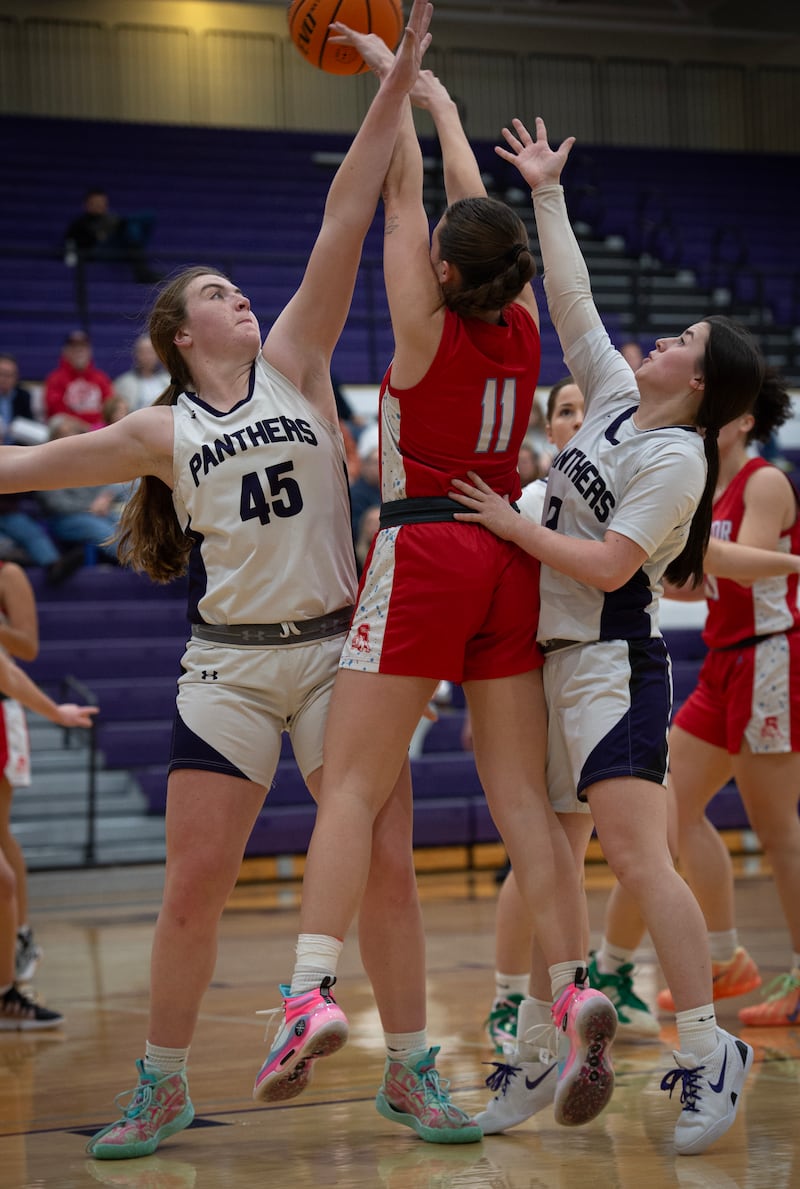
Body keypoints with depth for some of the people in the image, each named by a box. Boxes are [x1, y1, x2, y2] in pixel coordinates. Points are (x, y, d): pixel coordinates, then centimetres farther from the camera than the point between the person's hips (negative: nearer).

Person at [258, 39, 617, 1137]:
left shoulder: (427, 327, -6)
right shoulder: (523, 328, 6)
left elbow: (403, 192, 3)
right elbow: (474, 209, 19)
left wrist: (392, 74, 14)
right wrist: (442, 104, 30)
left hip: (424, 553, -5)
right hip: (508, 560, 5)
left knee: (352, 787, -6)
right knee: (523, 793, 3)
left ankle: (312, 991, -19)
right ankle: (573, 993, -9)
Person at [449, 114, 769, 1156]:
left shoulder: (676, 457, -13)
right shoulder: (617, 399, 10)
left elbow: (608, 565, -18)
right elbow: (570, 300, 15)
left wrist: (515, 527, -10)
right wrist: (546, 196, 16)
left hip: (613, 661, -9)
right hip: (557, 654, 9)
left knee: (635, 854, -17)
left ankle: (711, 1051, -14)